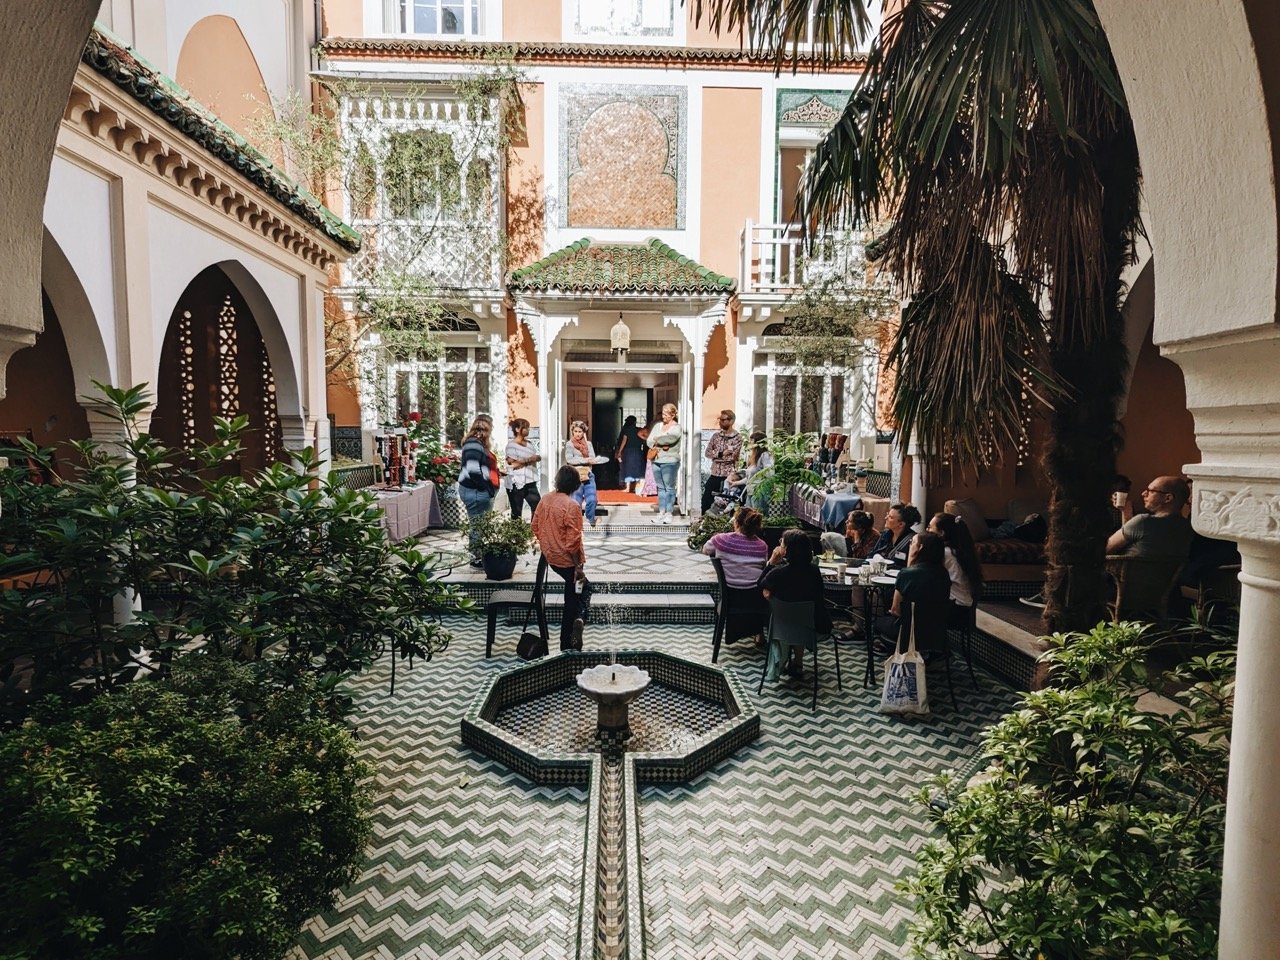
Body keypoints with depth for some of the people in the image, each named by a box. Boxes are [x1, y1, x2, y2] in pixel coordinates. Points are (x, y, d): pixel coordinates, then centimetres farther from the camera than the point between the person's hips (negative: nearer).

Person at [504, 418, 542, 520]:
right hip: (516, 483, -6)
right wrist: (530, 459, -7)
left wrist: (523, 461, -13)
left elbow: (538, 457, 5)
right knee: (516, 512, 3)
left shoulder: (528, 443, 13)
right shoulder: (511, 444, -8)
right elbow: (512, 462, -17)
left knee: (538, 507, 2)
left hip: (530, 482, 6)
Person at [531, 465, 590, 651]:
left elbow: (536, 526, 9)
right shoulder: (572, 506, -20)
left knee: (576, 589, 21)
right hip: (567, 559, -7)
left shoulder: (545, 499, 0)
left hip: (549, 556, 7)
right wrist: (579, 566, -16)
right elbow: (573, 541, -22)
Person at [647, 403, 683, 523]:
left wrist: (657, 441, -8)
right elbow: (649, 441, 7)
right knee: (660, 487, 9)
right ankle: (661, 512, 13)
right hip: (656, 461, 6)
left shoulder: (676, 428, -3)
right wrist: (660, 446, -11)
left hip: (670, 462, -6)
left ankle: (669, 513, 4)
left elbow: (670, 438, -23)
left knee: (669, 488, -2)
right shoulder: (658, 425, 15)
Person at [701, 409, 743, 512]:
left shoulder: (738, 437, -7)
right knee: (706, 500, 5)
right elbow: (708, 453, 1)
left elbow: (732, 456, -16)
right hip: (715, 474, 4)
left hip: (729, 475, -4)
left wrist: (716, 454, -7)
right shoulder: (716, 435, 8)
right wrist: (722, 453, -12)